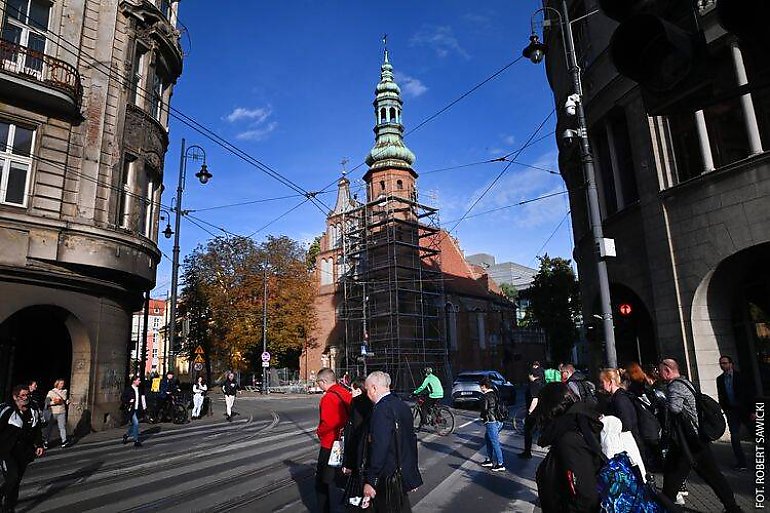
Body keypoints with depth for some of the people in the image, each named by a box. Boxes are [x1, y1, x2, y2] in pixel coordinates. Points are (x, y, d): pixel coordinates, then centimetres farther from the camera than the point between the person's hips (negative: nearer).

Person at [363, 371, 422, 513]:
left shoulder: (381, 409, -21)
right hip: (405, 473, 8)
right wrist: (413, 472, 23)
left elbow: (379, 448, -26)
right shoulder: (402, 405, 7)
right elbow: (412, 439, 14)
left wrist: (370, 481, -20)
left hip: (389, 476, -8)